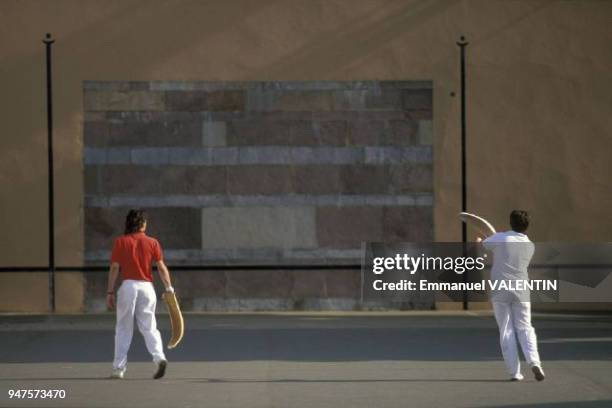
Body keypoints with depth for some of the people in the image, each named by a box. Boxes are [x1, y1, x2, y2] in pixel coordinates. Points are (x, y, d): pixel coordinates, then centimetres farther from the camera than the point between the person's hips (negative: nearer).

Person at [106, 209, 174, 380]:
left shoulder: (120, 242, 2)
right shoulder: (152, 242, 5)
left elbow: (114, 268, -2)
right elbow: (161, 267, -2)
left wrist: (110, 292, 1)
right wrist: (169, 288, -3)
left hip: (128, 286, -1)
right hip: (147, 287, 1)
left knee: (123, 329, 7)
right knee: (149, 327, 8)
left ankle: (118, 368, 8)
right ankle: (159, 357, -14)